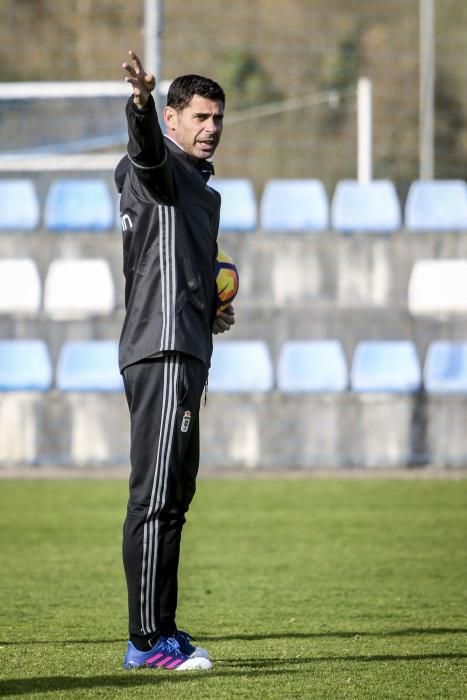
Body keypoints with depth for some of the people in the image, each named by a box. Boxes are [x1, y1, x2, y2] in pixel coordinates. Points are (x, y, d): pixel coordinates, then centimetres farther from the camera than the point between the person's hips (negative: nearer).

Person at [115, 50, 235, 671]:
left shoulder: (199, 188, 25)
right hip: (161, 350, -10)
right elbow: (146, 147, -30)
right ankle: (148, 642, -17)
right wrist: (141, 104, -50)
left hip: (185, 354, 10)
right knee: (156, 496, -13)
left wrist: (208, 311, 15)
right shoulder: (160, 168, -4)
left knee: (173, 496, 14)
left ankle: (160, 631, 20)